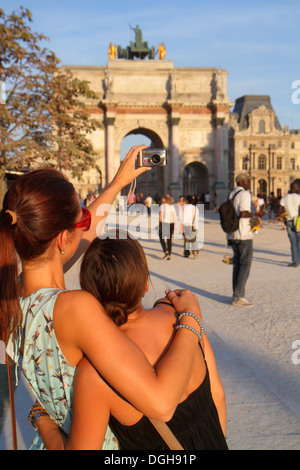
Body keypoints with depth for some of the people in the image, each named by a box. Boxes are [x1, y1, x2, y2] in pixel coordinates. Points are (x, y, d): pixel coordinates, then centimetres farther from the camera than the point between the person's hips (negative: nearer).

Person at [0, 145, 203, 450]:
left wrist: (118, 183, 11)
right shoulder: (74, 308, -37)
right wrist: (191, 316, -29)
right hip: (102, 441, -5)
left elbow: (87, 232, 1)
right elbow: (160, 402, -42)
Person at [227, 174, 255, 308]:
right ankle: (238, 297, -5)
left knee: (237, 264, 12)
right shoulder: (245, 194, -10)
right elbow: (243, 213, -23)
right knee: (245, 265, -4)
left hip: (232, 235, 8)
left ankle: (236, 296, 15)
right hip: (244, 236, -8)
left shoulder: (230, 195, 15)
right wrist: (253, 214, -3)